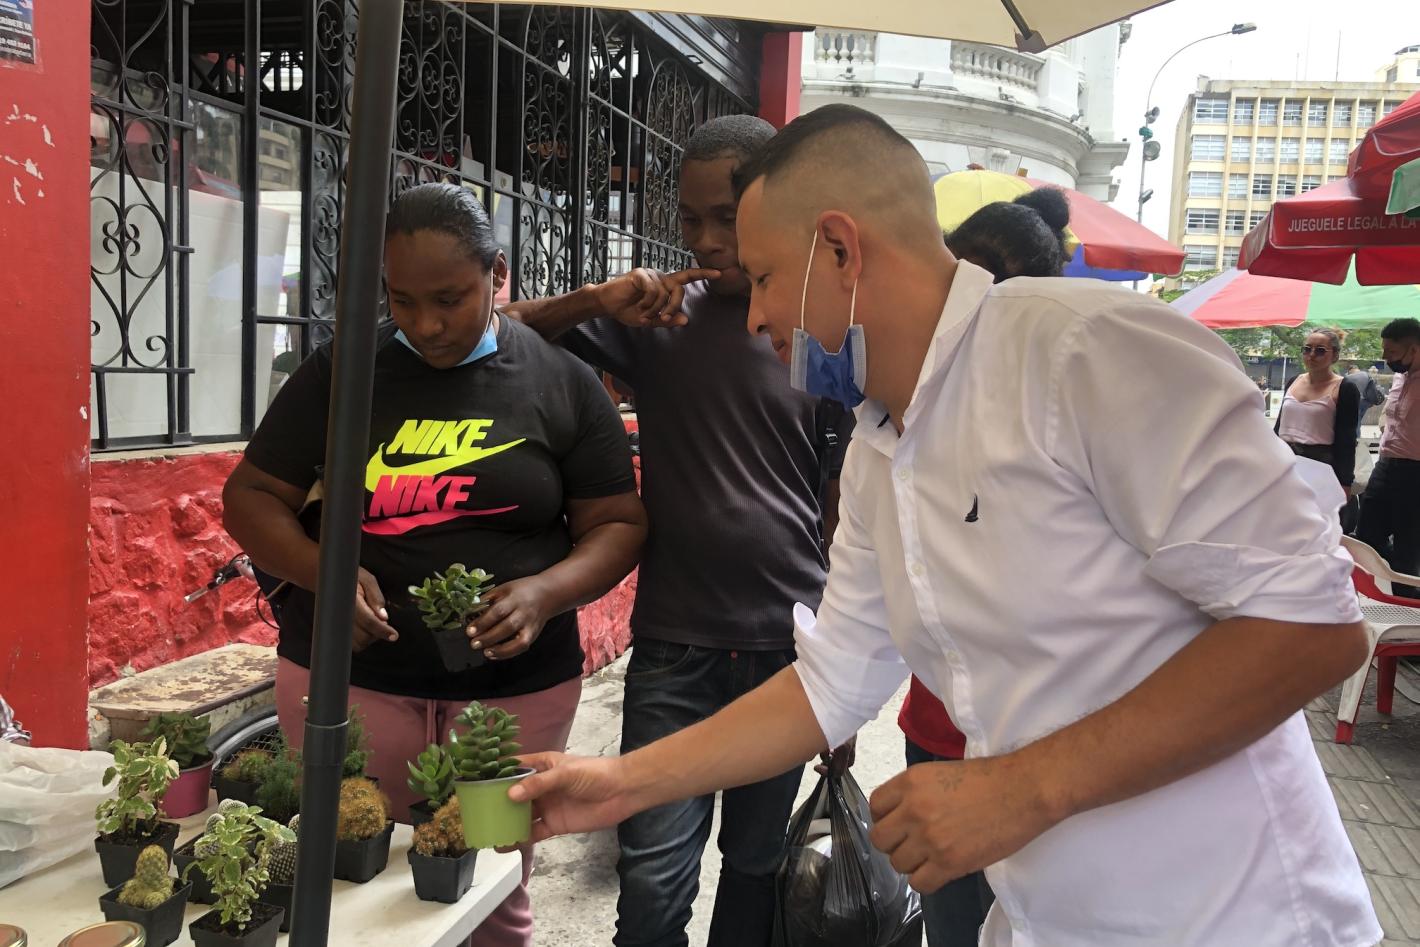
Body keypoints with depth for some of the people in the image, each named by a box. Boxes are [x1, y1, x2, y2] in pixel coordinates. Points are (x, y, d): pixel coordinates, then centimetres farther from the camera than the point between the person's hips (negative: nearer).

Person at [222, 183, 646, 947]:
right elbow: (252, 495, 5)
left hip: (517, 686, 0)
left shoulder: (564, 383, -1)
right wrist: (322, 570, -16)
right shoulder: (339, 371, 1)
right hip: (348, 677, 1)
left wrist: (546, 590, -19)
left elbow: (618, 525, 1)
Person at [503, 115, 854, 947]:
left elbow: (843, 512, 2)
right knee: (653, 877, 3)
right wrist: (599, 301, -19)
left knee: (757, 862, 16)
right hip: (674, 642, 0)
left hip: (789, 646, 1)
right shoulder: (660, 317, -1)